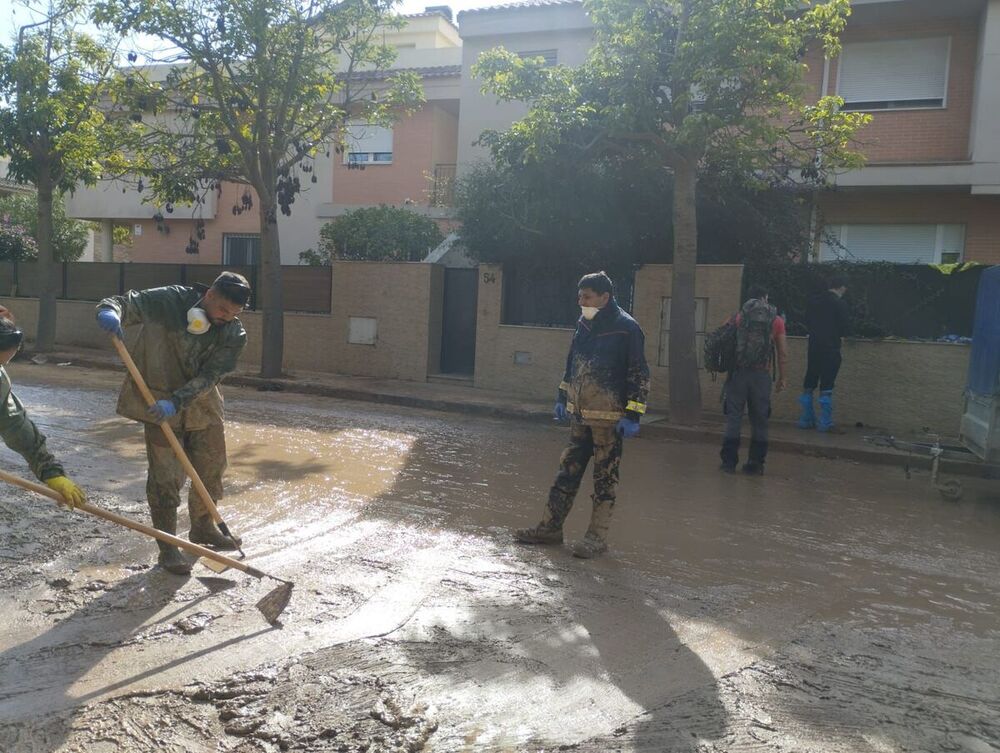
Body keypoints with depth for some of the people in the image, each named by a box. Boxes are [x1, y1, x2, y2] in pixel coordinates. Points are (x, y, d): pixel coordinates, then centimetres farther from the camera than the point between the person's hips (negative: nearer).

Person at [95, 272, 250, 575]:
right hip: (160, 401, -4)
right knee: (166, 476, -4)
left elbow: (208, 377, -19)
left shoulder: (234, 335, -10)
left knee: (212, 467, 14)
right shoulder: (171, 301, -16)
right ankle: (168, 547, 10)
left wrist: (176, 402, -32)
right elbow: (126, 303, -13)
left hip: (202, 406, 4)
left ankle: (203, 528, 38)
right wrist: (109, 311, -38)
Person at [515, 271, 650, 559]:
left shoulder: (626, 328, -12)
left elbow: (639, 375, -12)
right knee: (567, 472, 12)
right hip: (579, 416, 7)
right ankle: (551, 527, 22)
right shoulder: (583, 325, 9)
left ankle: (597, 537, 15)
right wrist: (562, 398, 20)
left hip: (609, 420, -7)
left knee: (605, 478, 5)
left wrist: (632, 415, -16)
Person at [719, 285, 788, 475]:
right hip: (761, 375, 0)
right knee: (759, 420, 8)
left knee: (734, 417, 4)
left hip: (738, 372, 0)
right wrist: (782, 378, 11)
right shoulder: (776, 320, 4)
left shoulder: (739, 317, 3)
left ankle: (729, 461, 4)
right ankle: (755, 464, 11)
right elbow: (783, 353, 4)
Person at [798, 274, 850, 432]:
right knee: (826, 388, -4)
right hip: (831, 349, -5)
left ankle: (806, 420, 15)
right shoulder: (839, 304, -10)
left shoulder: (813, 302, 7)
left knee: (809, 385, 10)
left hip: (814, 347, 6)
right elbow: (844, 328, -7)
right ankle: (825, 423, -3)